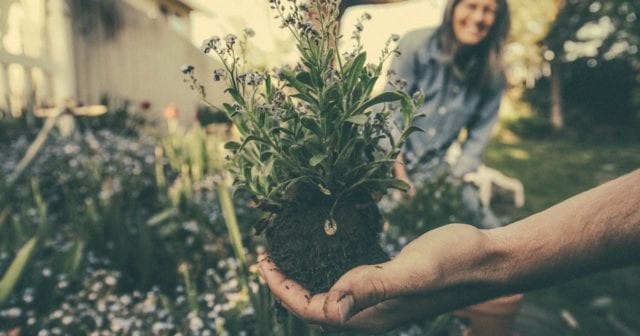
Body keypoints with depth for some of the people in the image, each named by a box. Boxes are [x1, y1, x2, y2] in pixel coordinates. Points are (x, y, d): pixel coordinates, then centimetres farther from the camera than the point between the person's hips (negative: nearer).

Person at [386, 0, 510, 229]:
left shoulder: (492, 74, -1)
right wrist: (401, 176, -16)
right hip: (390, 160, -3)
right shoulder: (417, 45, -10)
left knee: (490, 230, -7)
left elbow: (479, 135, 4)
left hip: (437, 168, 4)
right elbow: (390, 113, -12)